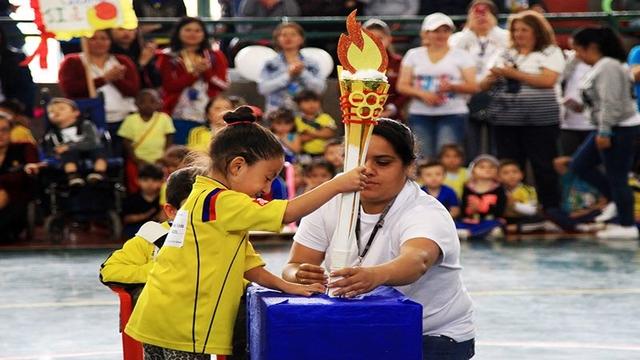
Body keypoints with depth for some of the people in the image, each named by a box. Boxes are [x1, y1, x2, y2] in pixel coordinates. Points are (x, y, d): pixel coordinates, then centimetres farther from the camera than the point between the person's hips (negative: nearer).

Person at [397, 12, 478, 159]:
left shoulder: (461, 55, 8)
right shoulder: (414, 55, 12)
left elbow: (473, 86, 2)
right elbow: (402, 86, 6)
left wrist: (453, 87, -17)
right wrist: (422, 94, -12)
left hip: (452, 114, -2)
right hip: (420, 114, 2)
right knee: (422, 159, -6)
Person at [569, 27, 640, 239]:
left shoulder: (608, 67, -18)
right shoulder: (600, 67, 14)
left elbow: (611, 103, -24)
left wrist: (604, 132, -23)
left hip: (620, 129, -11)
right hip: (610, 129, 11)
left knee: (616, 176, -5)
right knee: (580, 165, 13)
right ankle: (615, 200, 18)